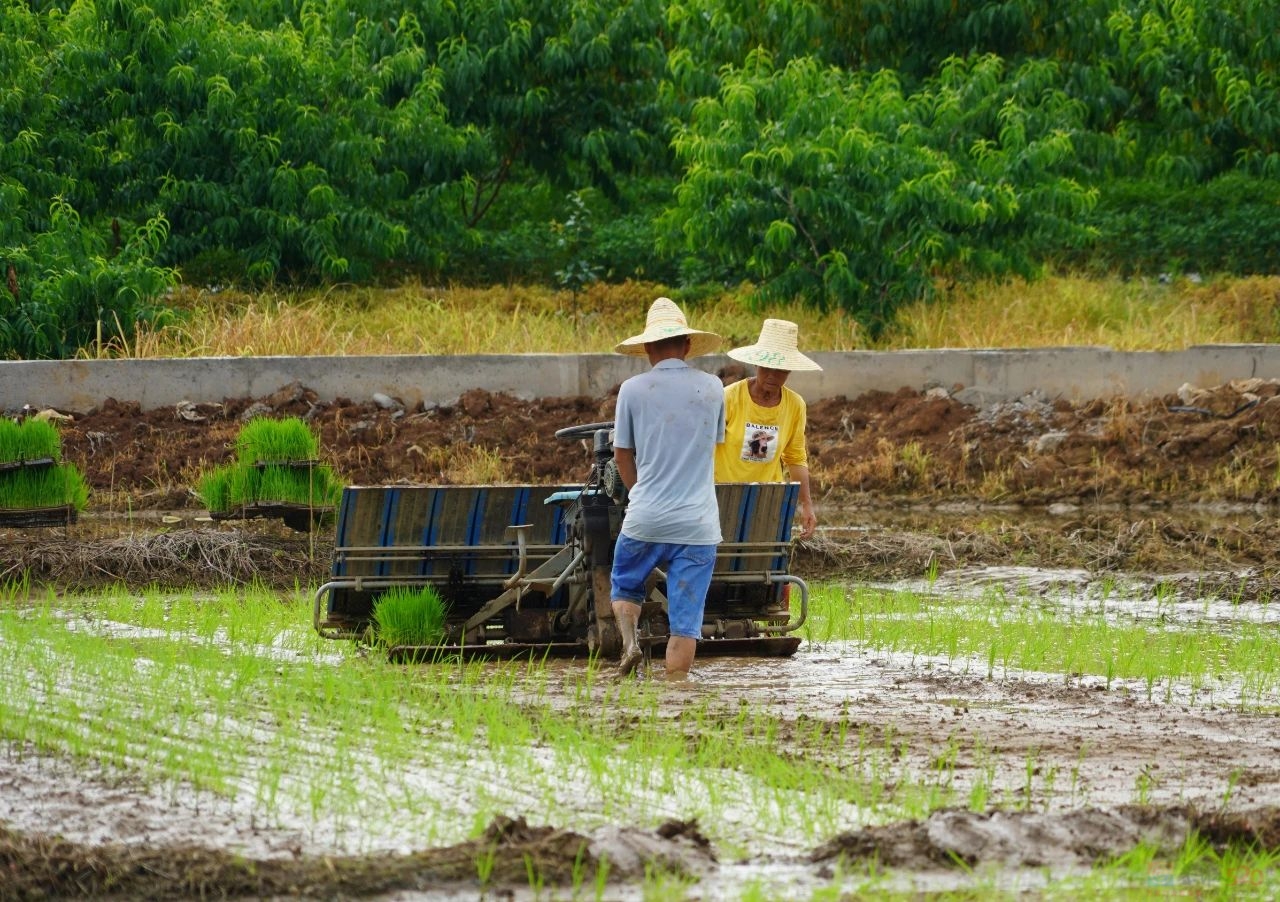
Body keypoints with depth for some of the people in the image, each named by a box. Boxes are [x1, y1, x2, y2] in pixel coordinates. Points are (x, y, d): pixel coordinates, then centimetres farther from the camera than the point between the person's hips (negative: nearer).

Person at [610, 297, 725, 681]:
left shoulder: (633, 390, -2)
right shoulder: (712, 388, 4)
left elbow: (622, 455, 8)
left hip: (645, 520, -1)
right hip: (697, 525, 1)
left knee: (625, 588, 21)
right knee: (685, 623, 2)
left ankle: (629, 640, -4)